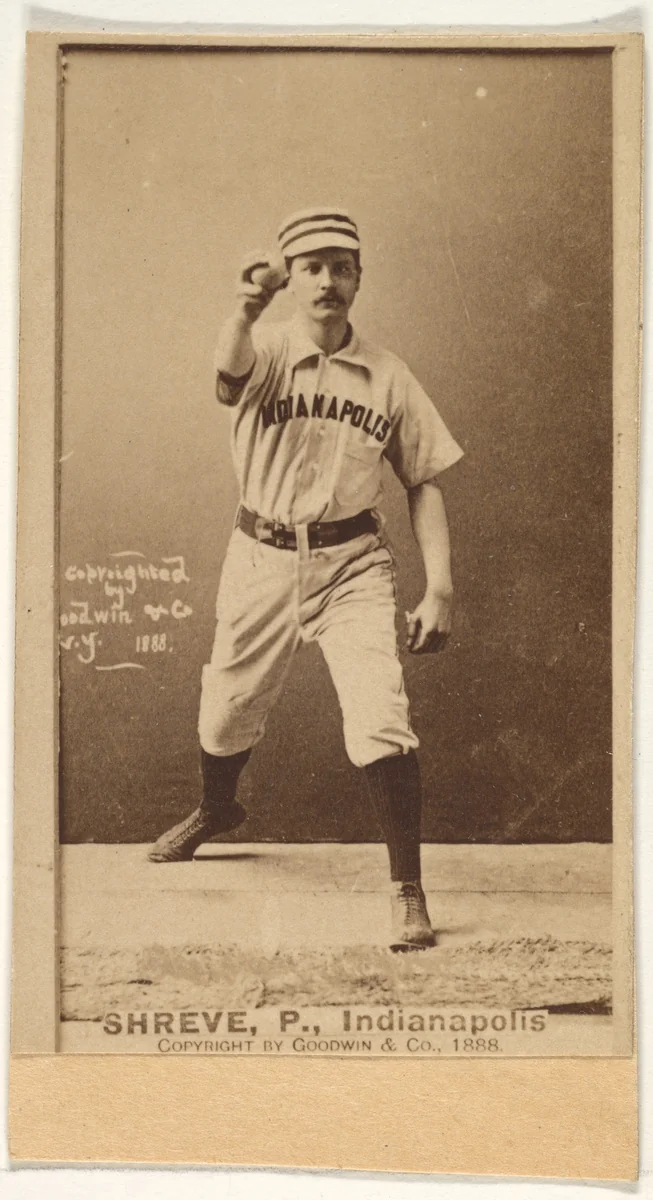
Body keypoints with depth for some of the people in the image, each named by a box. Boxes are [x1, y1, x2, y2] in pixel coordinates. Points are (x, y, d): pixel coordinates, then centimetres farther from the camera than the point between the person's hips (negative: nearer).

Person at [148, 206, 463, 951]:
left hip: (353, 563, 0)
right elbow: (229, 373, -30)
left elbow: (423, 484, 4)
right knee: (225, 716, 16)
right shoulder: (268, 350, -5)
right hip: (262, 558, 1)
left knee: (380, 725, -16)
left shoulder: (387, 376, 0)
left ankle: (408, 890, -2)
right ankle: (216, 810, 50)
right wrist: (245, 314, -52)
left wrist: (439, 589, -5)